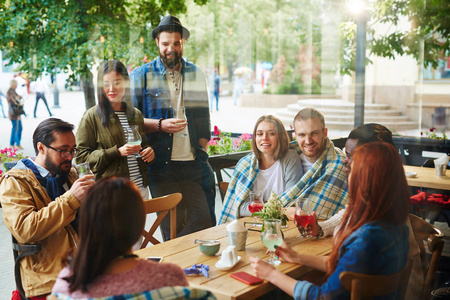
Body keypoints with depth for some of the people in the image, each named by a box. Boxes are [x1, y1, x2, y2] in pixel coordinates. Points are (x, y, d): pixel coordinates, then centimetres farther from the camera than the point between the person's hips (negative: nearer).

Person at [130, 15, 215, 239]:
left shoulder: (196, 75, 14)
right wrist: (160, 125, -13)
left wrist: (202, 151, 7)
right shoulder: (140, 76, 5)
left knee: (205, 223, 0)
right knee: (173, 230, 2)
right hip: (161, 167, -2)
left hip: (195, 165, 2)